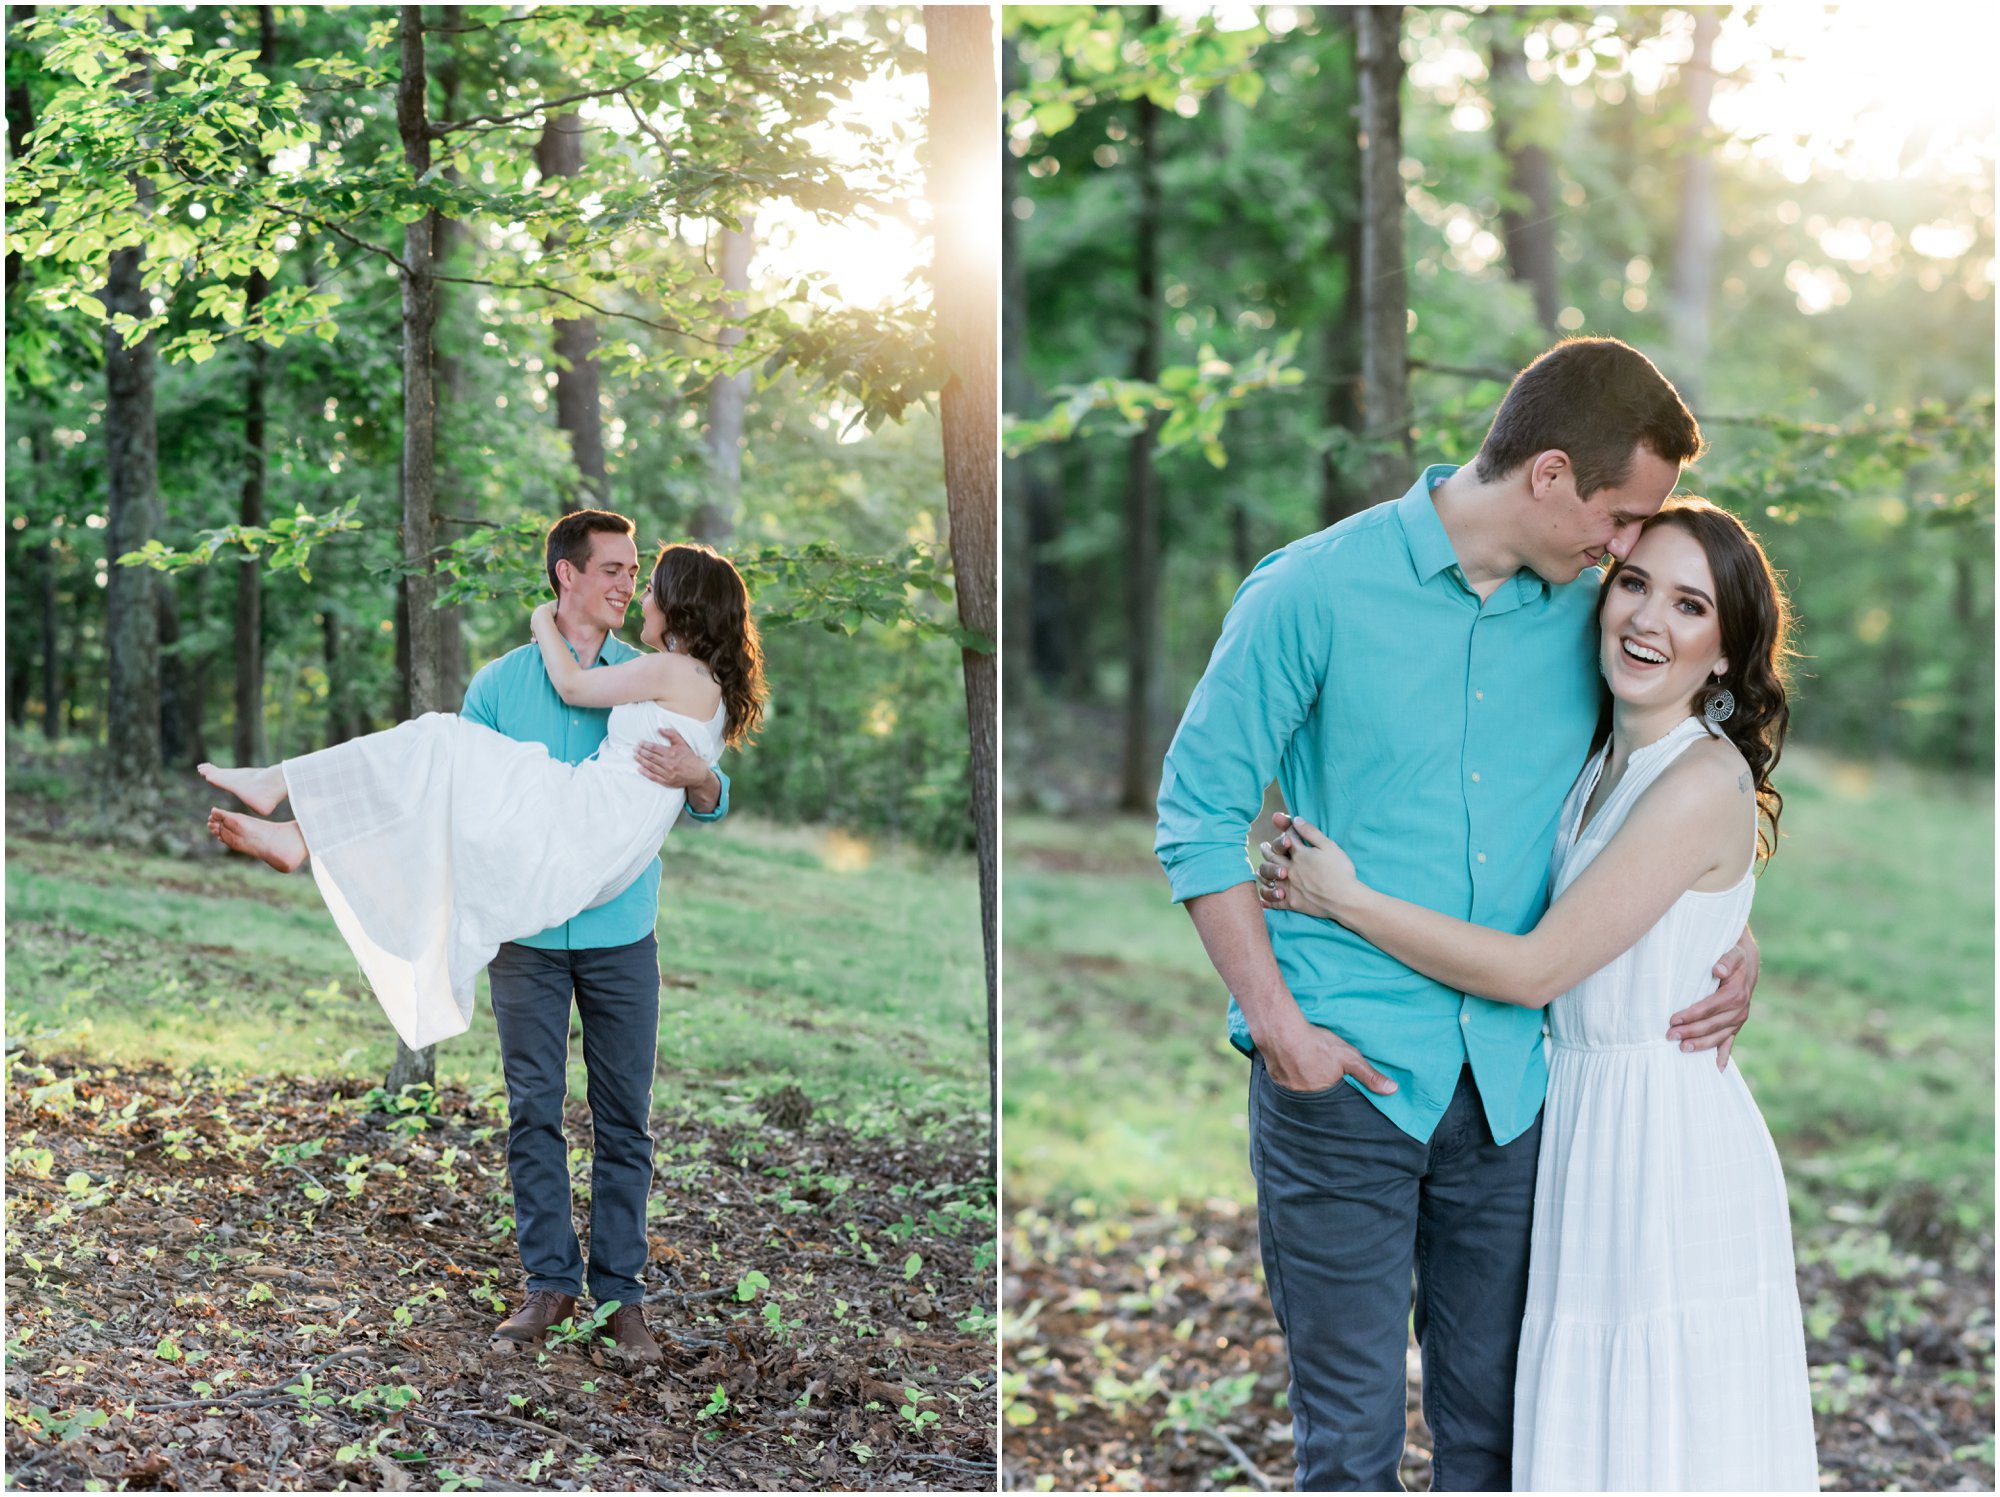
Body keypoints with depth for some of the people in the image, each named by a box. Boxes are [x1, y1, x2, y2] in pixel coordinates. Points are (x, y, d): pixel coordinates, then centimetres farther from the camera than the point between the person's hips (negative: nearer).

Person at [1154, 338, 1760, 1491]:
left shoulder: (1592, 609, 5)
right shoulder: (1313, 593, -7)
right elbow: (1201, 808, -4)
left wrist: (1732, 936, 4)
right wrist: (1277, 1020, -10)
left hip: (1514, 1078, 4)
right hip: (1345, 1071, -4)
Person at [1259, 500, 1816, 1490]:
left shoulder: (1707, 782, -18)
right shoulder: (1599, 764, 9)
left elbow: (1535, 969, -18)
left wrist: (1344, 900, -11)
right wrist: (1318, 877, 2)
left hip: (1671, 1136, -8)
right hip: (1583, 1118, 8)